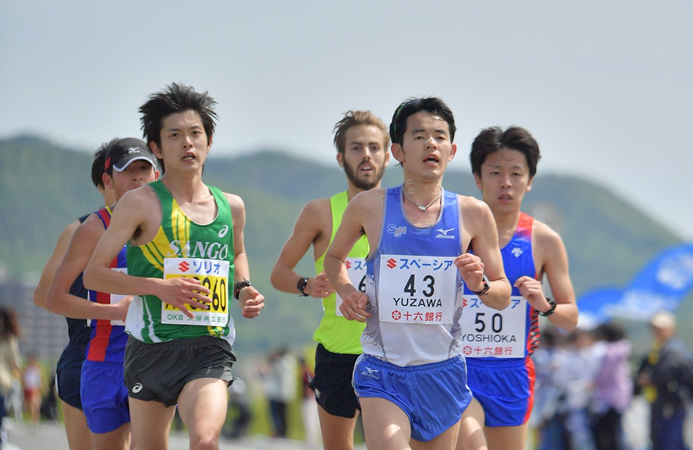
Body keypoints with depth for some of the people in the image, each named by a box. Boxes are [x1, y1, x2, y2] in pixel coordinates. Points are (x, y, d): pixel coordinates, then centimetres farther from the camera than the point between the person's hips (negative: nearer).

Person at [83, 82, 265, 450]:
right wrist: (160, 287, -16)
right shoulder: (140, 204, -4)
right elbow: (93, 274, -4)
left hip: (210, 349, 1)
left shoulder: (231, 207, 9)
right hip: (153, 347, -1)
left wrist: (243, 289, 10)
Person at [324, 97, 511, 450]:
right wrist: (347, 294, 0)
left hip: (443, 371, 2)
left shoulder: (473, 214, 2)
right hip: (382, 371, -2)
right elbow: (334, 258, 19)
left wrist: (480, 286, -13)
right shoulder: (369, 206, 0)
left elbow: (503, 296, 9)